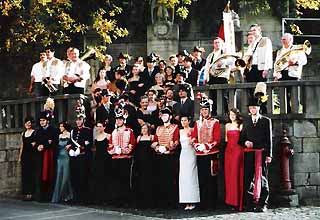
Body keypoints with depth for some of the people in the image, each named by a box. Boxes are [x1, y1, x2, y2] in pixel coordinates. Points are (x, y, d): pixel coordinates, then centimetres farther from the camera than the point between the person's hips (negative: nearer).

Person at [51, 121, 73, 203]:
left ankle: (67, 196, 6)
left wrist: (70, 145, -20)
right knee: (59, 176, 2)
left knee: (66, 175, -4)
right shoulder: (60, 135, 16)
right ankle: (58, 196, 5)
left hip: (66, 156, -5)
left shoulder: (69, 135, -1)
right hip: (59, 156, 5)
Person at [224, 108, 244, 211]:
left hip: (237, 150, -5)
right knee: (228, 174, 3)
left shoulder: (240, 125, 1)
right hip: (228, 150, 5)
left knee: (236, 174, -8)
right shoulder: (227, 125, 16)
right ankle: (231, 200, 8)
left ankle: (237, 202, -5)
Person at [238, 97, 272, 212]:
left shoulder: (266, 121, 6)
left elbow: (269, 139, 1)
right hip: (249, 153, 3)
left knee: (262, 178, -2)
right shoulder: (246, 121, 15)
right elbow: (242, 137, 17)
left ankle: (262, 204, 0)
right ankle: (249, 204, 4)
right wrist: (245, 142, -6)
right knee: (248, 178, 0)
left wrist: (268, 155, -6)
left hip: (261, 153, -3)